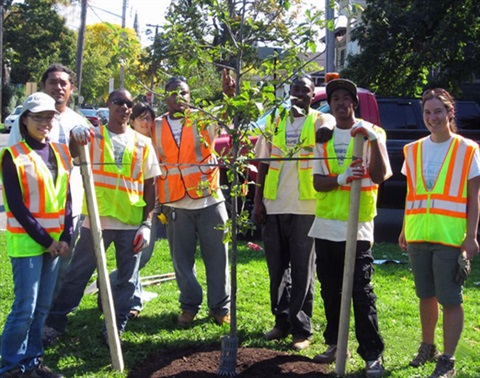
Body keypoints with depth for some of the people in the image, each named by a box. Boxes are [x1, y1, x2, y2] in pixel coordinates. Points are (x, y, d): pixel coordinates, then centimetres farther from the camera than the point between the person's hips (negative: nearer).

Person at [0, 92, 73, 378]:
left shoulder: (61, 153, 9)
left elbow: (67, 199, 10)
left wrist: (65, 237, 0)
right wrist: (44, 239, -12)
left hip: (55, 240, 6)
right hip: (26, 242, -5)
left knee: (43, 306, 10)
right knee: (25, 307, -6)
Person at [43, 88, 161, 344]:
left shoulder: (143, 143, 6)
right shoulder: (92, 136, 2)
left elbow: (150, 186, 7)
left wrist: (147, 223, 0)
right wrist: (75, 134, -41)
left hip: (132, 224, 2)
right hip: (96, 220, -2)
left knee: (127, 280, 9)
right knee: (77, 274, 5)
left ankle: (116, 328, 21)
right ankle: (55, 323, 17)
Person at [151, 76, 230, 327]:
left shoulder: (204, 120, 3)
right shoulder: (157, 127, 8)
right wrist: (158, 203, 6)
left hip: (210, 201, -2)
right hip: (176, 205, 2)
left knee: (217, 257, 3)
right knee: (182, 259, 7)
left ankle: (220, 306, 14)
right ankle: (189, 306, 21)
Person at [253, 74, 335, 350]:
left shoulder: (319, 120, 2)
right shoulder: (274, 122, 12)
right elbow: (264, 163, 12)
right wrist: (258, 201, 5)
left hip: (305, 207, -4)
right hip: (274, 206, 4)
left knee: (303, 270, 1)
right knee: (277, 268, 11)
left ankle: (302, 329, 8)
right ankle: (281, 322, 23)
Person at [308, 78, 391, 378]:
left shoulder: (371, 132, -1)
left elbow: (380, 176, -13)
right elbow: (317, 182, 2)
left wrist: (375, 139, -25)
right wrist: (340, 178, -19)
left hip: (358, 226, -4)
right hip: (326, 226, 5)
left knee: (362, 293, -6)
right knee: (330, 291, 13)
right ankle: (335, 343, 27)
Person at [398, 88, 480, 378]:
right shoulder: (414, 150, 10)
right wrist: (405, 230, 12)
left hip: (451, 237, -4)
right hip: (418, 235, 4)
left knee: (451, 300, -2)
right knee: (426, 295, 15)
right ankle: (427, 347, 30)